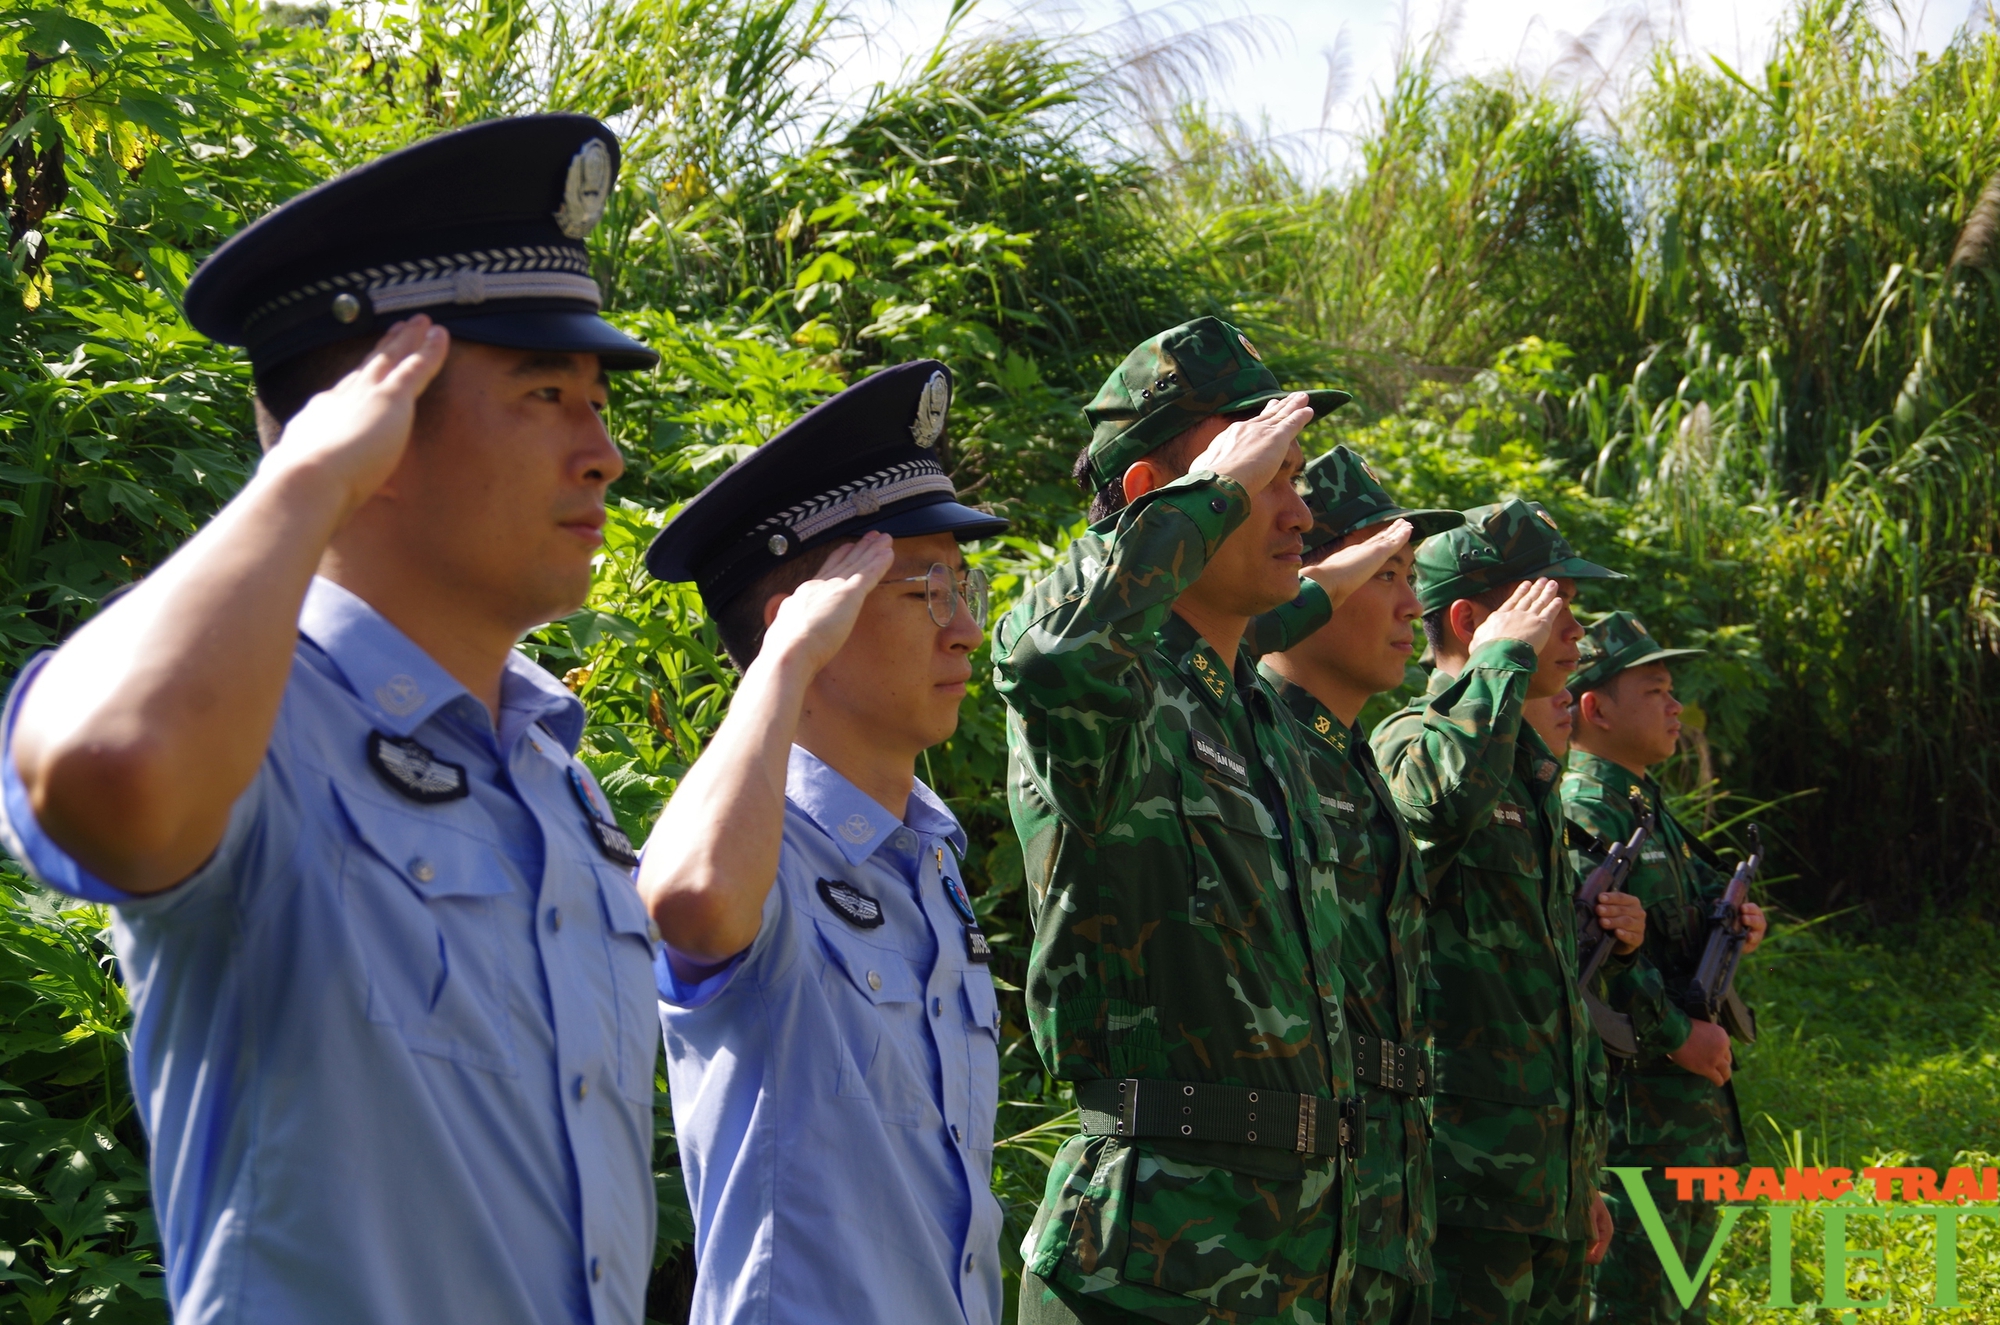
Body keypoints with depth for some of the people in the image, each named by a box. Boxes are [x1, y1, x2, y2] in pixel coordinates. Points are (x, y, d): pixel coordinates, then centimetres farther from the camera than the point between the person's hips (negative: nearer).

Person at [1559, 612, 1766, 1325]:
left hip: (1690, 1089, 10)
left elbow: (1705, 888, 29)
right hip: (1630, 1095, -10)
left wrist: (1741, 920, 5)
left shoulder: (1647, 806, 17)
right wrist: (1678, 1036, -20)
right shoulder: (1583, 813, -16)